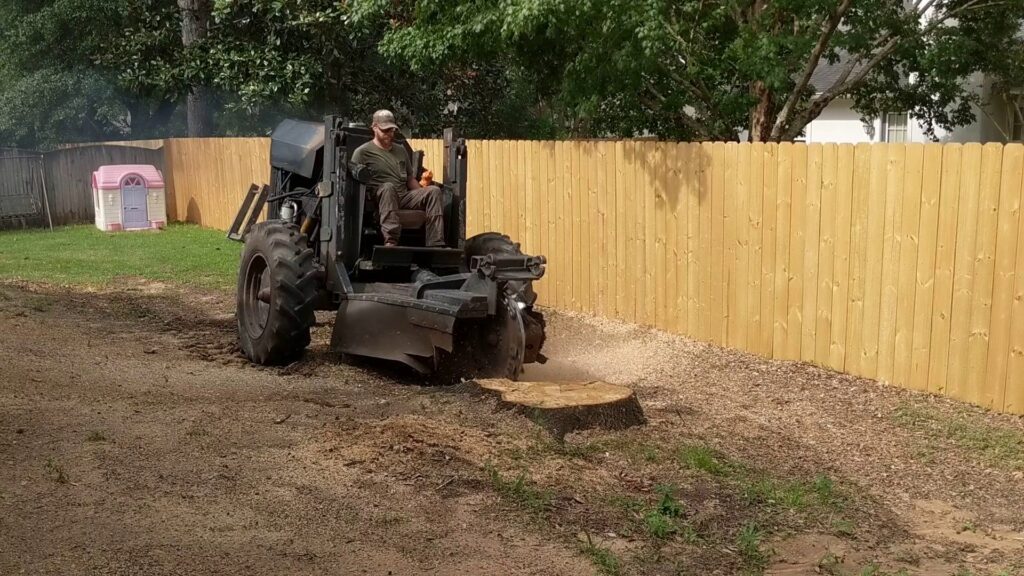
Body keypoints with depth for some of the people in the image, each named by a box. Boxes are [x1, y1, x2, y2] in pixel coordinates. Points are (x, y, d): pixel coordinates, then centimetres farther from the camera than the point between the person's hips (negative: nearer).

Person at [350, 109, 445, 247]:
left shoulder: (401, 150, 26)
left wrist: (423, 192, 9)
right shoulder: (362, 152, 7)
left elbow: (410, 179, 28)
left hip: (404, 198, 5)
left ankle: (435, 244, -32)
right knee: (388, 186, -39)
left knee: (434, 191, -18)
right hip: (379, 198, -5)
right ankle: (390, 241, -55)